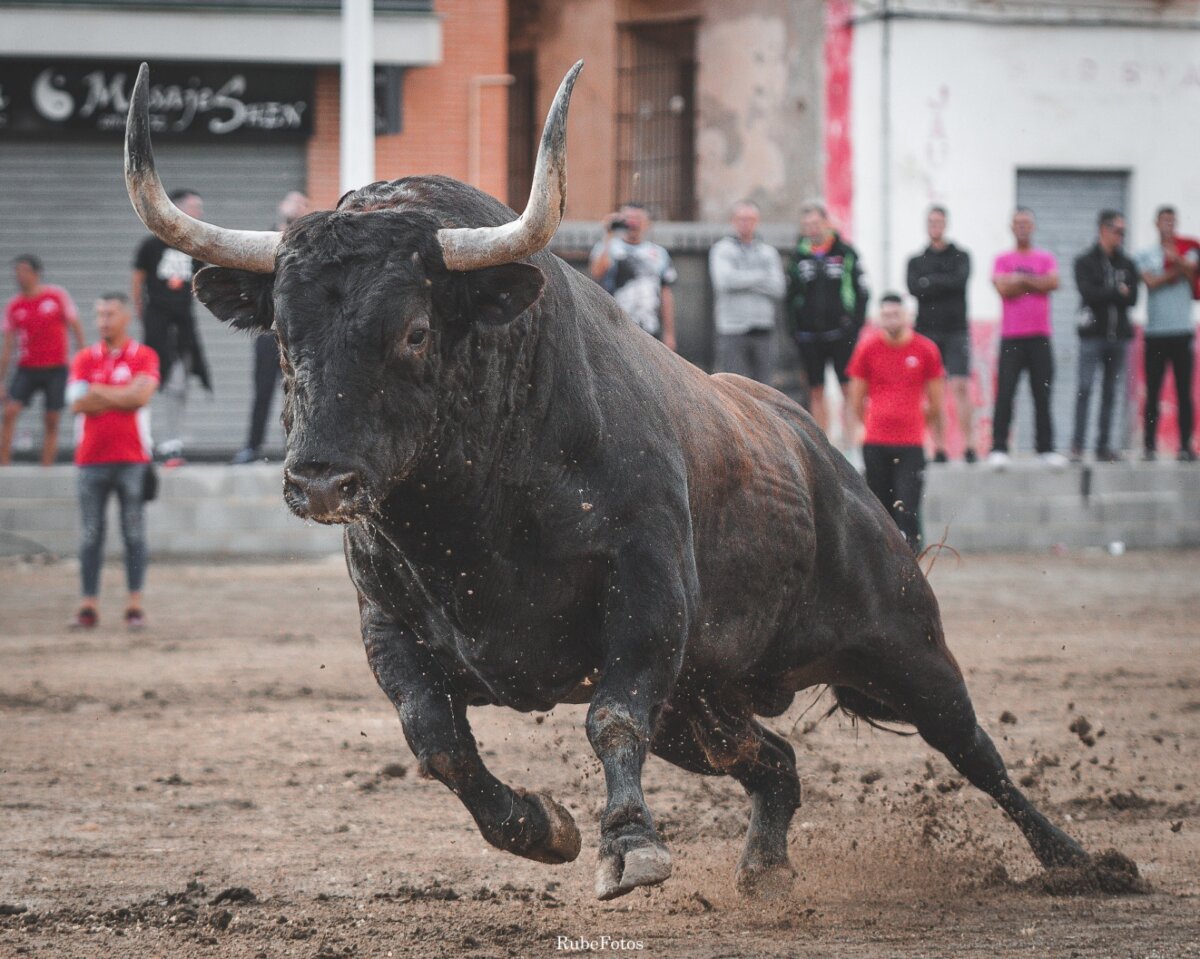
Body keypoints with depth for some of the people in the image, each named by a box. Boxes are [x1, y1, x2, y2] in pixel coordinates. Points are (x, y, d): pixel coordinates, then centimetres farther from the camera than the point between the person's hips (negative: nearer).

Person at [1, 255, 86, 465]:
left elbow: (75, 327, 2)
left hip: (56, 369, -1)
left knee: (52, 420, -1)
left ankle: (46, 467, 4)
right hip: (27, 369, 2)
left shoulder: (58, 296, -3)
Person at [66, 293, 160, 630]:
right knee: (91, 534, 1)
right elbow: (78, 403, -2)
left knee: (134, 533, -1)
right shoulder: (84, 359, 10)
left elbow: (142, 394, -13)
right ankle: (88, 605, 3)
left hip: (131, 459, -2)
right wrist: (123, 396, -6)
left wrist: (100, 392, -6)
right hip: (91, 459, 2)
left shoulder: (144, 357, 4)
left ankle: (135, 604, 2)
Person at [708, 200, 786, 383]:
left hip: (763, 329, 3)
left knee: (762, 383, 3)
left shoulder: (768, 252, 14)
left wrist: (743, 280, -7)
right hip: (732, 329, -3)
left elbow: (777, 287, 0)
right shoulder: (722, 250, 5)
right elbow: (725, 280, -13)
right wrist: (760, 276, -4)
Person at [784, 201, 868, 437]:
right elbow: (790, 298, 11)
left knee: (849, 389, -3)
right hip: (810, 336, 2)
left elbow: (861, 293, 3)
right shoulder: (799, 256, 8)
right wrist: (794, 329, 0)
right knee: (816, 392, 3)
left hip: (842, 334, -2)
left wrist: (855, 325, -7)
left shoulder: (846, 253, 1)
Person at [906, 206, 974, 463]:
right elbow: (914, 288, -3)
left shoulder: (960, 256, 9)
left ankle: (969, 445, -12)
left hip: (956, 329, -2)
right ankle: (939, 448, 1)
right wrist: (945, 283, -10)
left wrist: (930, 281, -8)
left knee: (960, 386, -11)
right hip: (927, 331, 2)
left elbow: (960, 280, -9)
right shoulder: (916, 261, 13)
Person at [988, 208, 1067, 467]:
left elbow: (1053, 282, -9)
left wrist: (1021, 280, -6)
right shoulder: (1002, 260, 6)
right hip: (1011, 338, -1)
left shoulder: (1046, 258, 10)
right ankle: (999, 448, -6)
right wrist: (1035, 282, -3)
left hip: (1039, 338, 1)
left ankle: (1046, 448, 8)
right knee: (1005, 394, -7)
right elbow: (1003, 288, -10)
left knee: (1042, 394, 2)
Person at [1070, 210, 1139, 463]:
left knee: (1110, 392, 4)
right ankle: (1077, 445, -10)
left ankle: (1104, 446, 7)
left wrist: (1104, 295, -9)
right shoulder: (1085, 262, 3)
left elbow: (1132, 298, 2)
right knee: (1085, 388, -10)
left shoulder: (1127, 264, 13)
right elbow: (1088, 293, -12)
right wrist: (1117, 293, -6)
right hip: (1093, 332, -4)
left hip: (1118, 335, 4)